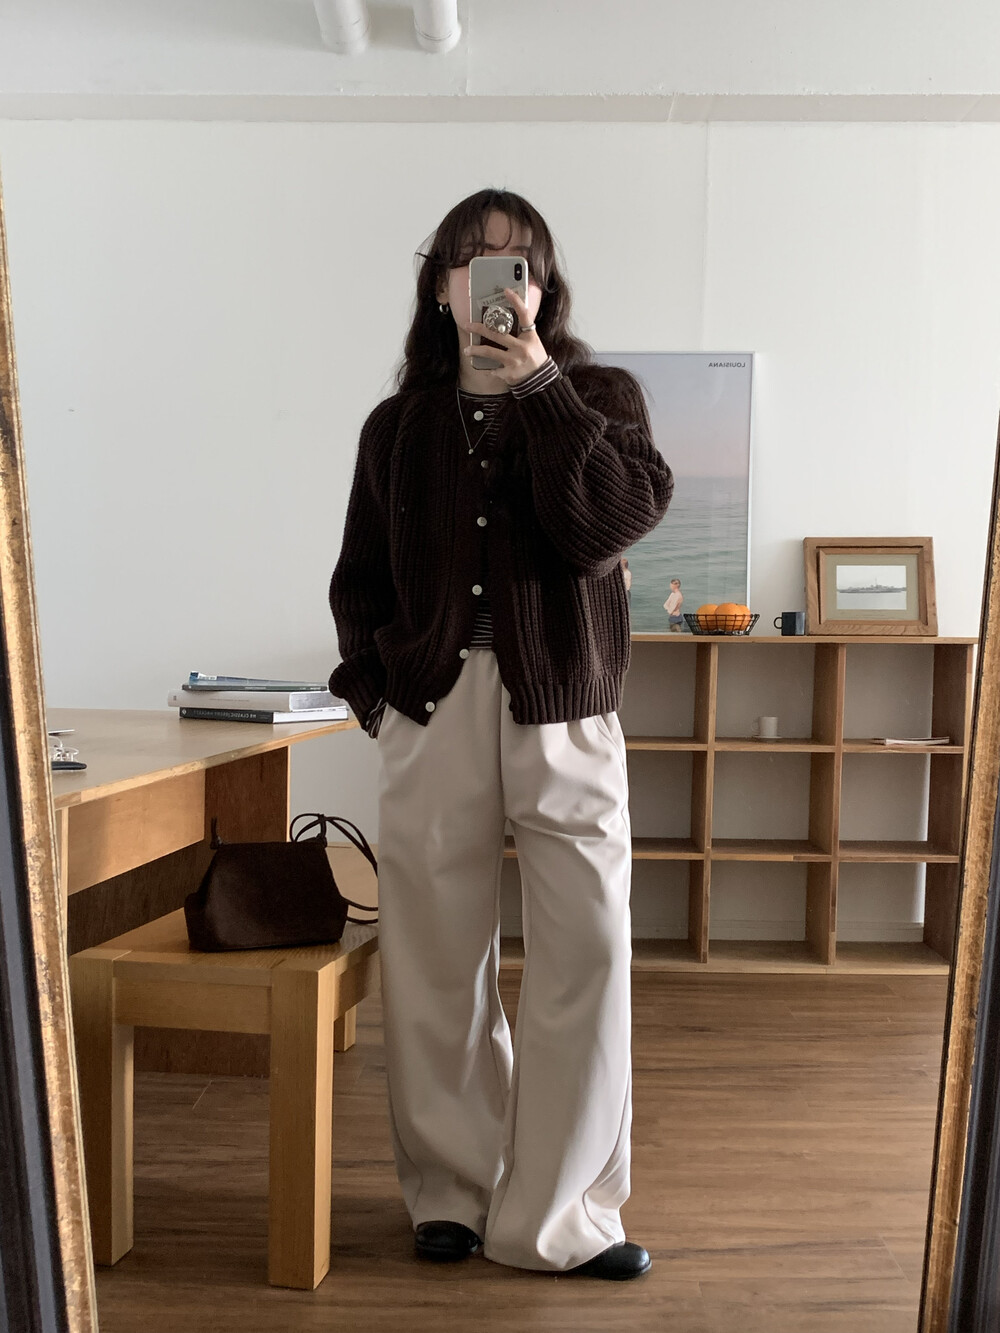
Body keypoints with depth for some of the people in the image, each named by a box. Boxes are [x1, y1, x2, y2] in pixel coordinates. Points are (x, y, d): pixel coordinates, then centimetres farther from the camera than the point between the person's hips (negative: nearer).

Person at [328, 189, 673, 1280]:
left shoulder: (598, 394, 8)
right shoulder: (400, 423, 13)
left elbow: (607, 525, -10)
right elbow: (358, 577, 16)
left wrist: (538, 388, -10)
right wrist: (370, 678, 0)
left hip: (563, 710, -1)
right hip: (432, 712, 2)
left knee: (585, 955, -2)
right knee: (436, 962, 6)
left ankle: (561, 1211, 17)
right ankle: (452, 1190, 27)